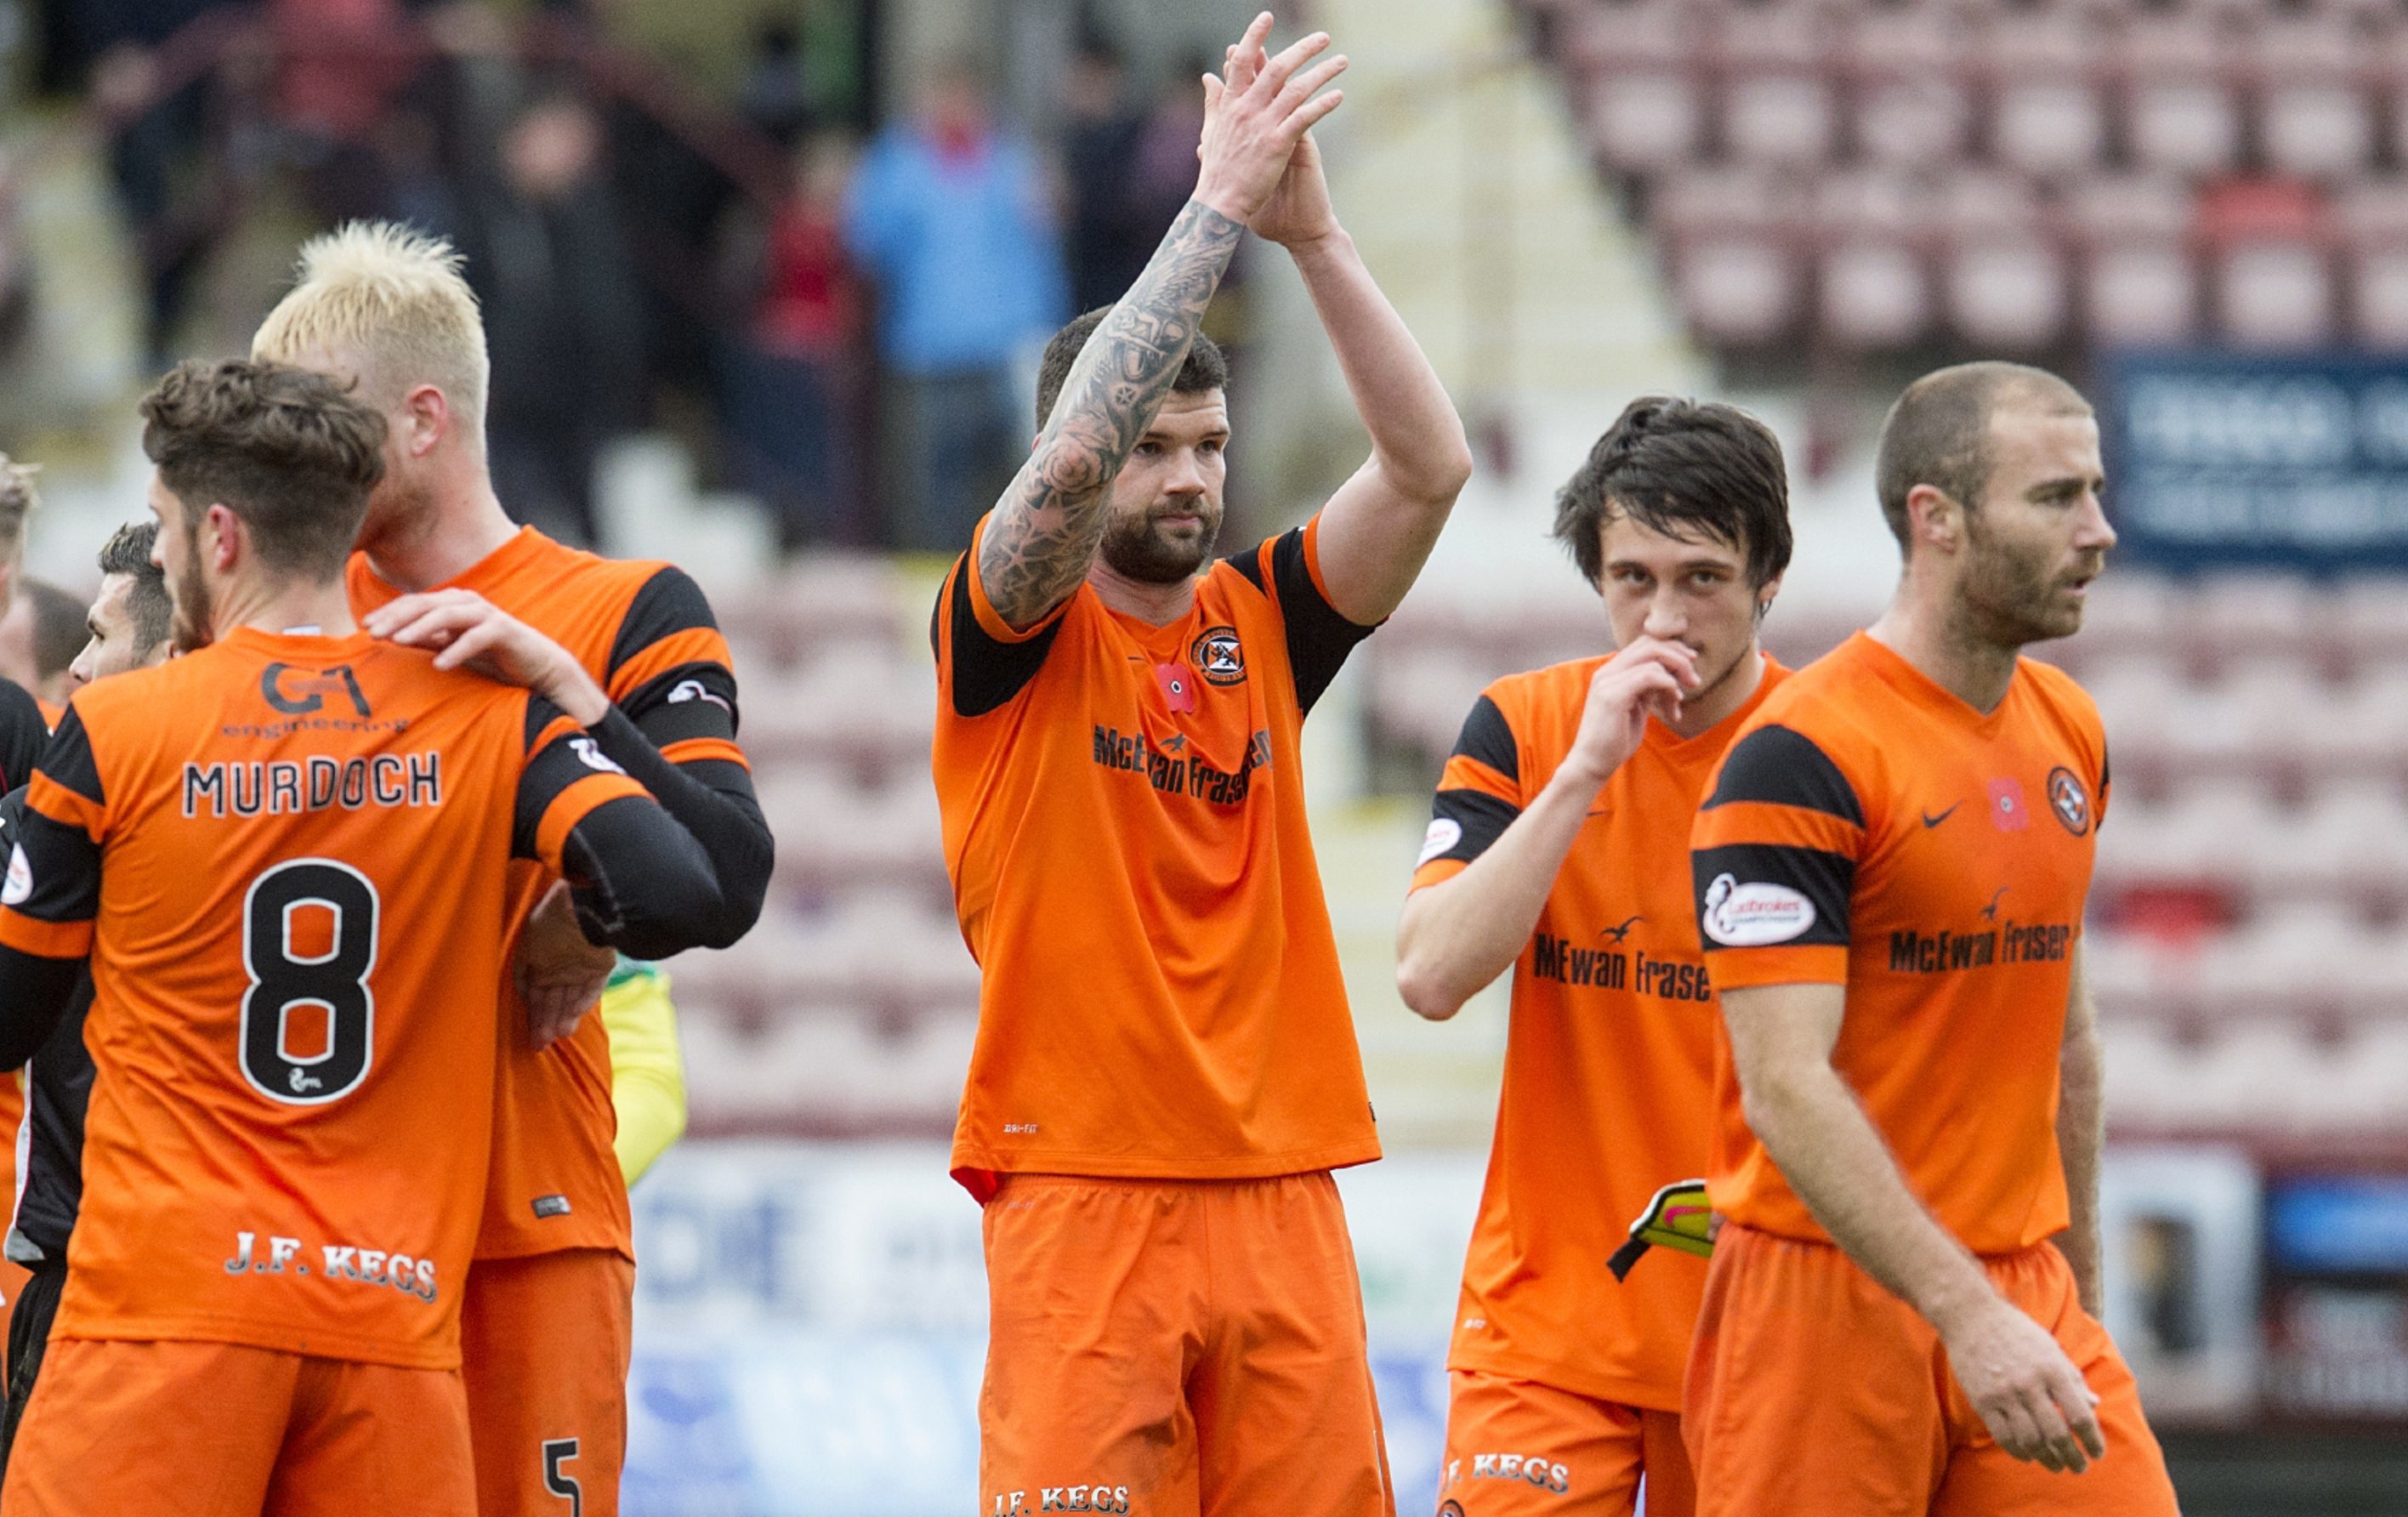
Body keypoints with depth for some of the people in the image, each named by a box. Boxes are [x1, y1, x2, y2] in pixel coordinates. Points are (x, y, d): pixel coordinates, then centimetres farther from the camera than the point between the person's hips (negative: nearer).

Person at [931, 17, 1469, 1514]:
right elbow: (1071, 457, -19)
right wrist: (1221, 206, -18)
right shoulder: (1012, 633, 0)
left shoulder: (1260, 623, 12)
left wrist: (1314, 231, -9)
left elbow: (1431, 465, 0)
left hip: (1280, 1193, 4)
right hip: (1083, 1193, -4)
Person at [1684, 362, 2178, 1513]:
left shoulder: (2067, 730, 11)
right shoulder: (1798, 757, -14)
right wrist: (1968, 1314, -26)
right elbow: (1786, 1085, -20)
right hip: (1829, 1291, -6)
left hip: (2028, 1295, 6)